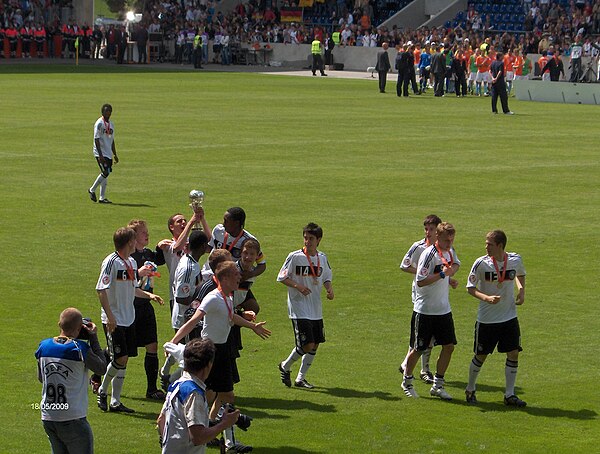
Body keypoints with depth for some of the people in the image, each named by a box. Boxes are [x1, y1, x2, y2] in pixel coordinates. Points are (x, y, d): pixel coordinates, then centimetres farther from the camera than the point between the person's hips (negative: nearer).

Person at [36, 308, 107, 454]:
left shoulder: (44, 346, 2)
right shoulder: (80, 348, -14)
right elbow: (102, 369, 0)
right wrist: (93, 338, 5)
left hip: (48, 418, 5)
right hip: (73, 419, -5)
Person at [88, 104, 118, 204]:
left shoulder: (111, 124, 15)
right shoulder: (99, 123, -10)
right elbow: (96, 139, -15)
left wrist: (115, 154, 19)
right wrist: (100, 155, -21)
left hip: (108, 154, 8)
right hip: (101, 153, -8)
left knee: (105, 174, 5)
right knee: (105, 173, -15)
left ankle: (102, 198, 7)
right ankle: (92, 190, 1)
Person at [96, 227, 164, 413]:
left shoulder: (131, 262, 11)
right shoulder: (111, 262, -13)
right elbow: (101, 290, -16)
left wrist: (149, 295, 7)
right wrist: (109, 316, -20)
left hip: (129, 319, 8)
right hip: (114, 320, -8)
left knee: (124, 360, 7)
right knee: (120, 358, -11)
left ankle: (115, 402, 13)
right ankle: (102, 391, 11)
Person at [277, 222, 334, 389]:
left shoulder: (322, 258, 6)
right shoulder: (295, 256, -10)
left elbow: (326, 277, 20)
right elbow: (281, 277, -6)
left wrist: (329, 288, -1)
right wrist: (297, 286, -20)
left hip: (316, 310, 6)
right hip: (299, 309, -6)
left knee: (315, 345, 8)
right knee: (307, 345, -12)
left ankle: (300, 378, 23)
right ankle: (285, 366, 13)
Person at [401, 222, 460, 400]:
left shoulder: (450, 251, 5)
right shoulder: (429, 254, -18)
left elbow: (456, 263, 28)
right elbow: (420, 281, -22)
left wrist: (450, 274, 7)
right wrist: (442, 274, -27)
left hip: (444, 309, 7)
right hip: (425, 310, -7)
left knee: (449, 346, 2)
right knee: (418, 349, 3)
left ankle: (438, 385, 14)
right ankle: (407, 382, 24)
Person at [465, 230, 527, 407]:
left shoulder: (515, 260, -5)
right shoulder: (481, 263, -14)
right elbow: (470, 288, -7)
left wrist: (521, 291, 0)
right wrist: (487, 298, -25)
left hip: (509, 317, 3)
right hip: (486, 318, -2)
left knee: (513, 354, -1)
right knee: (481, 356, 6)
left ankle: (509, 394, 10)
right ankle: (470, 390, 27)